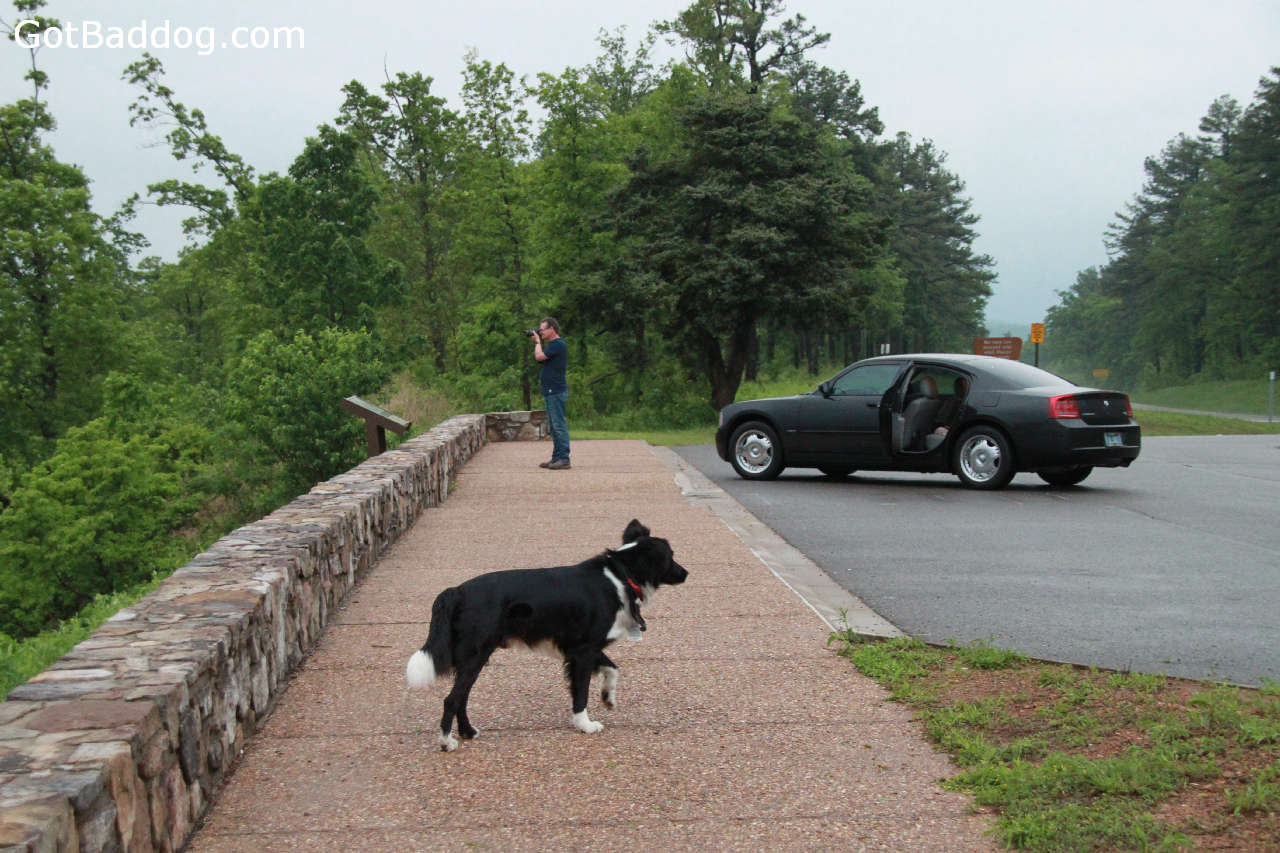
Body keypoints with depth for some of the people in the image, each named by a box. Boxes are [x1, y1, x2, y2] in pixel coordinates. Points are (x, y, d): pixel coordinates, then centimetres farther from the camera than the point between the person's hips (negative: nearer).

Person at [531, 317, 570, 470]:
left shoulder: (558, 344, -13)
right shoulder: (553, 344, 19)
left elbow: (539, 357, -17)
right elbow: (540, 359, 22)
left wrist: (538, 342, -1)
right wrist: (537, 342, 14)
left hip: (556, 392, -11)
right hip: (551, 391, 11)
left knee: (559, 425, -10)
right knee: (554, 426, 13)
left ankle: (564, 459, -10)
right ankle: (556, 458, 18)